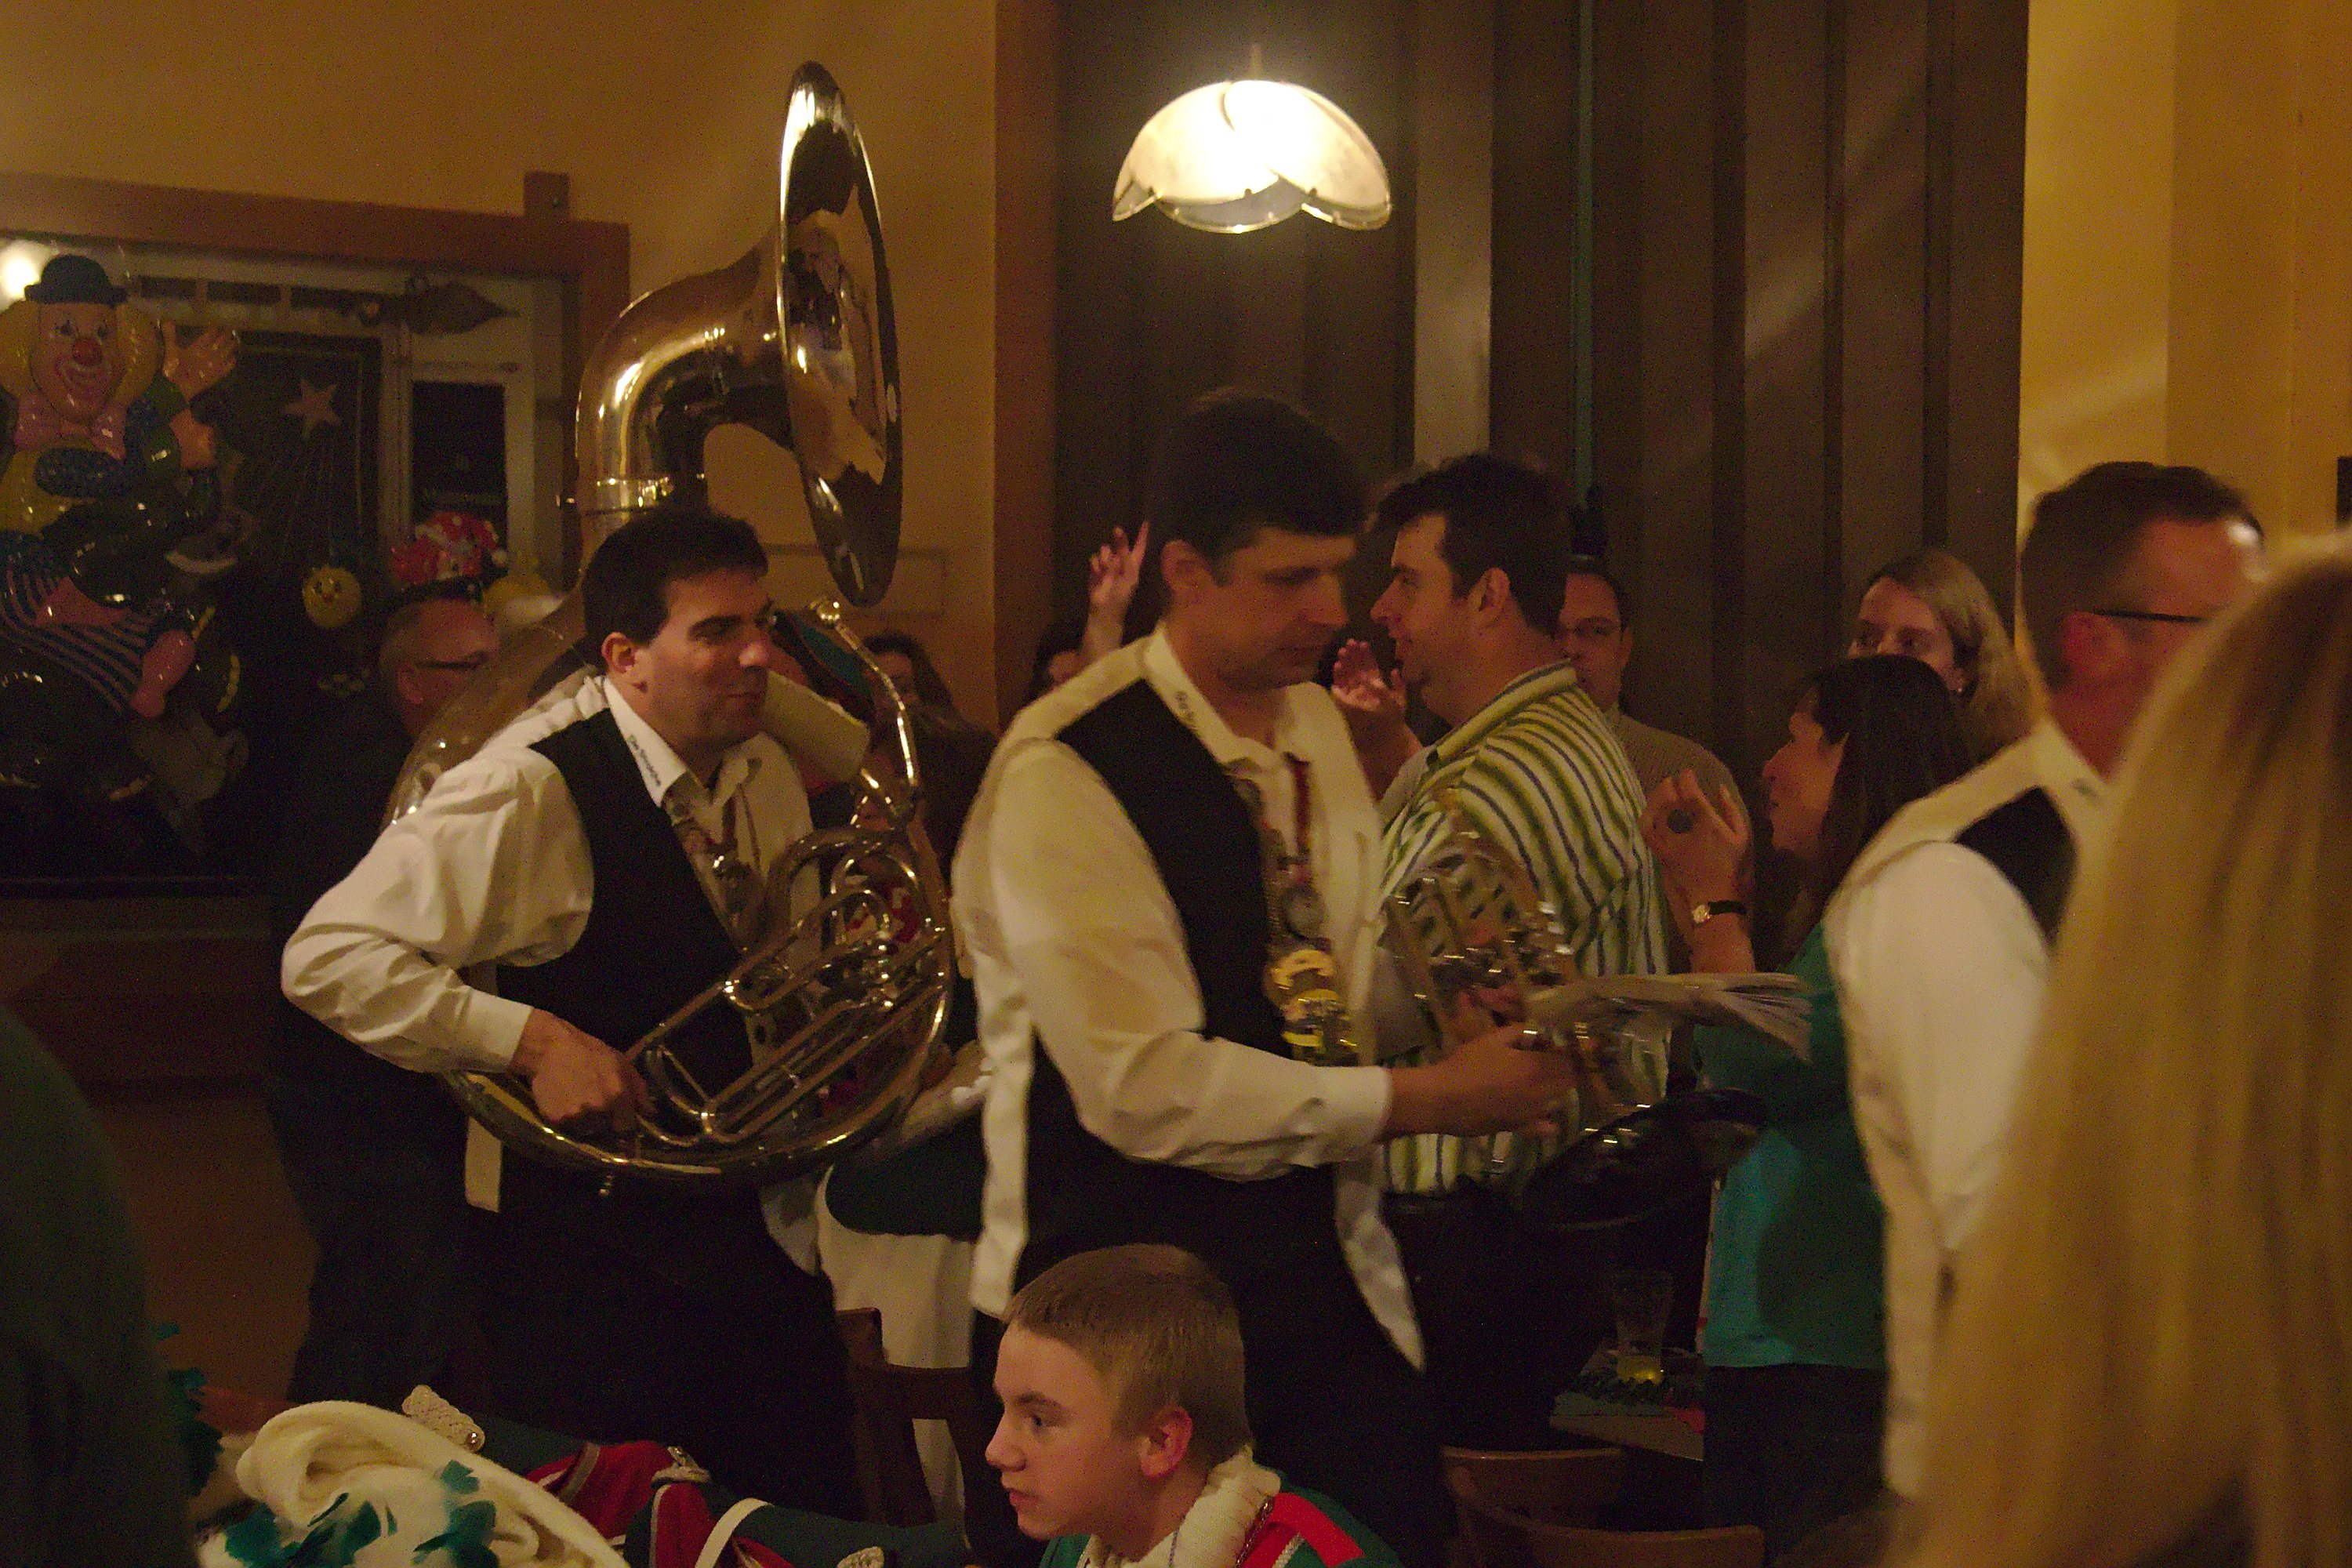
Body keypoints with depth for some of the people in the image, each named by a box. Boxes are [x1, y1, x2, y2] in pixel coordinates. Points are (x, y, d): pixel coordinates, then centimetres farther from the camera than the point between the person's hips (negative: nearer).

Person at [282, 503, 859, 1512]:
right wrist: (532, 1040, -29)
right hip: (595, 1265, -7)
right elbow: (328, 958, -24)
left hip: (758, 1229, 7)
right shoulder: (533, 791, -19)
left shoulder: (765, 773, 4)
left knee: (811, 1523, 14)